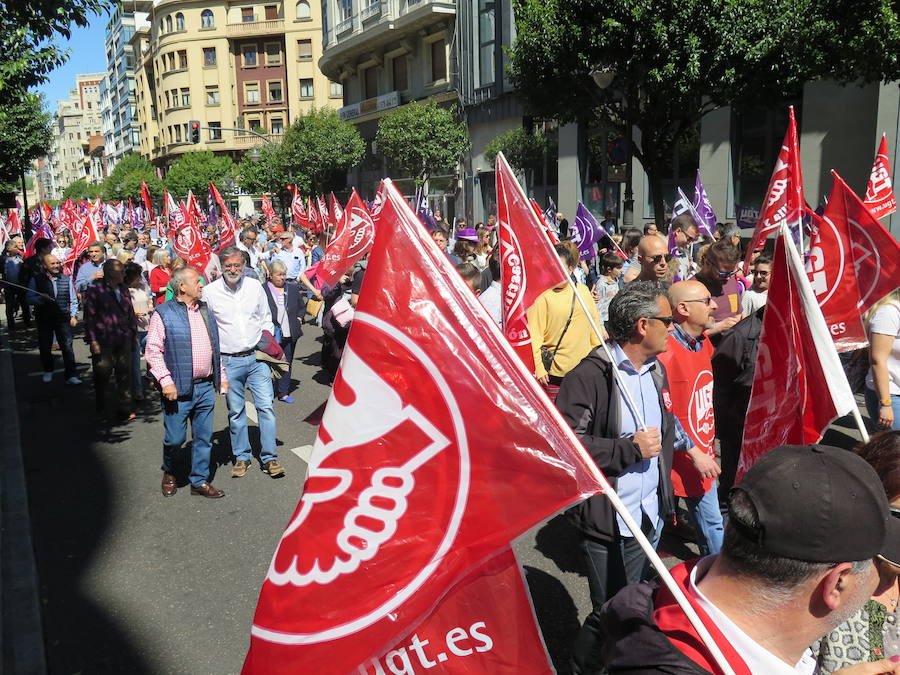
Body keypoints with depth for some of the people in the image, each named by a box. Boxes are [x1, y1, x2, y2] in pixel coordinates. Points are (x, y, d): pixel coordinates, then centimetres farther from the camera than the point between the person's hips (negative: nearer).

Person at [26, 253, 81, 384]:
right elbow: (30, 299, -2)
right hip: (44, 319, 0)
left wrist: (73, 315, 1)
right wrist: (41, 298, -21)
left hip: (63, 319, 0)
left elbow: (73, 300, 9)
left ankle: (70, 375, -5)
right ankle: (48, 371, 31)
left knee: (67, 347, -7)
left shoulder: (67, 279, 5)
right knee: (45, 347, 10)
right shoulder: (36, 280, 0)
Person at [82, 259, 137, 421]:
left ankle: (125, 408, 13)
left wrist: (133, 334, 17)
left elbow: (130, 313, 19)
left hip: (123, 339, 5)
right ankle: (102, 408, 23)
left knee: (125, 373, 5)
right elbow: (89, 315, -9)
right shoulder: (94, 288, -6)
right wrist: (92, 340, -13)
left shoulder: (123, 289, 14)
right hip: (103, 340, -5)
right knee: (102, 374, 6)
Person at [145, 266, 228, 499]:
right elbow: (153, 351, -11)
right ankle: (168, 474, 30)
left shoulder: (205, 311, 13)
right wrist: (166, 381, -19)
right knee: (175, 438, 3)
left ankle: (200, 481, 23)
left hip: (206, 387, 5)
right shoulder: (163, 314, -7)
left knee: (203, 437, 10)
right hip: (179, 389, -5)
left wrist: (222, 376, 15)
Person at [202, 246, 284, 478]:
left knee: (266, 406, -3)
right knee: (236, 412, 8)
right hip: (229, 361, -1)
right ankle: (241, 456, 22)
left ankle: (269, 457, 7)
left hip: (257, 357, 1)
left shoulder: (255, 286, 3)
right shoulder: (209, 292, -3)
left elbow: (266, 318, 15)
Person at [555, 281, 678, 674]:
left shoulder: (656, 370, 9)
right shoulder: (591, 375, -19)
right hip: (607, 522, -7)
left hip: (649, 516, 8)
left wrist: (665, 498, 17)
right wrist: (631, 449, -21)